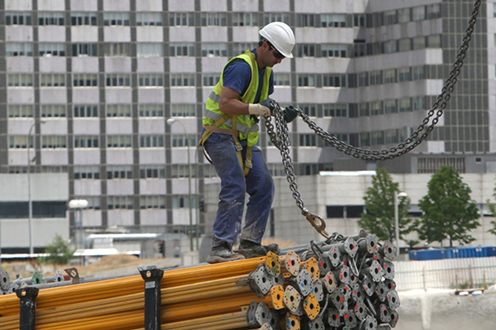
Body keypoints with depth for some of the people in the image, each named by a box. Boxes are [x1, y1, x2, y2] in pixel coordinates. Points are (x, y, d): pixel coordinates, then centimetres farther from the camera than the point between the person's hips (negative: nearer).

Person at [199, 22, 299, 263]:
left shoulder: (266, 71, 12)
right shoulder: (242, 67, -19)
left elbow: (263, 105, 20)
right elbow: (226, 103, -27)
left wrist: (281, 115, 1)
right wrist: (256, 108, -31)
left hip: (244, 139, 10)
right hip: (221, 136, -10)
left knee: (263, 186, 5)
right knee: (235, 188, -18)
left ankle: (250, 243, 9)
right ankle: (220, 249, -21)